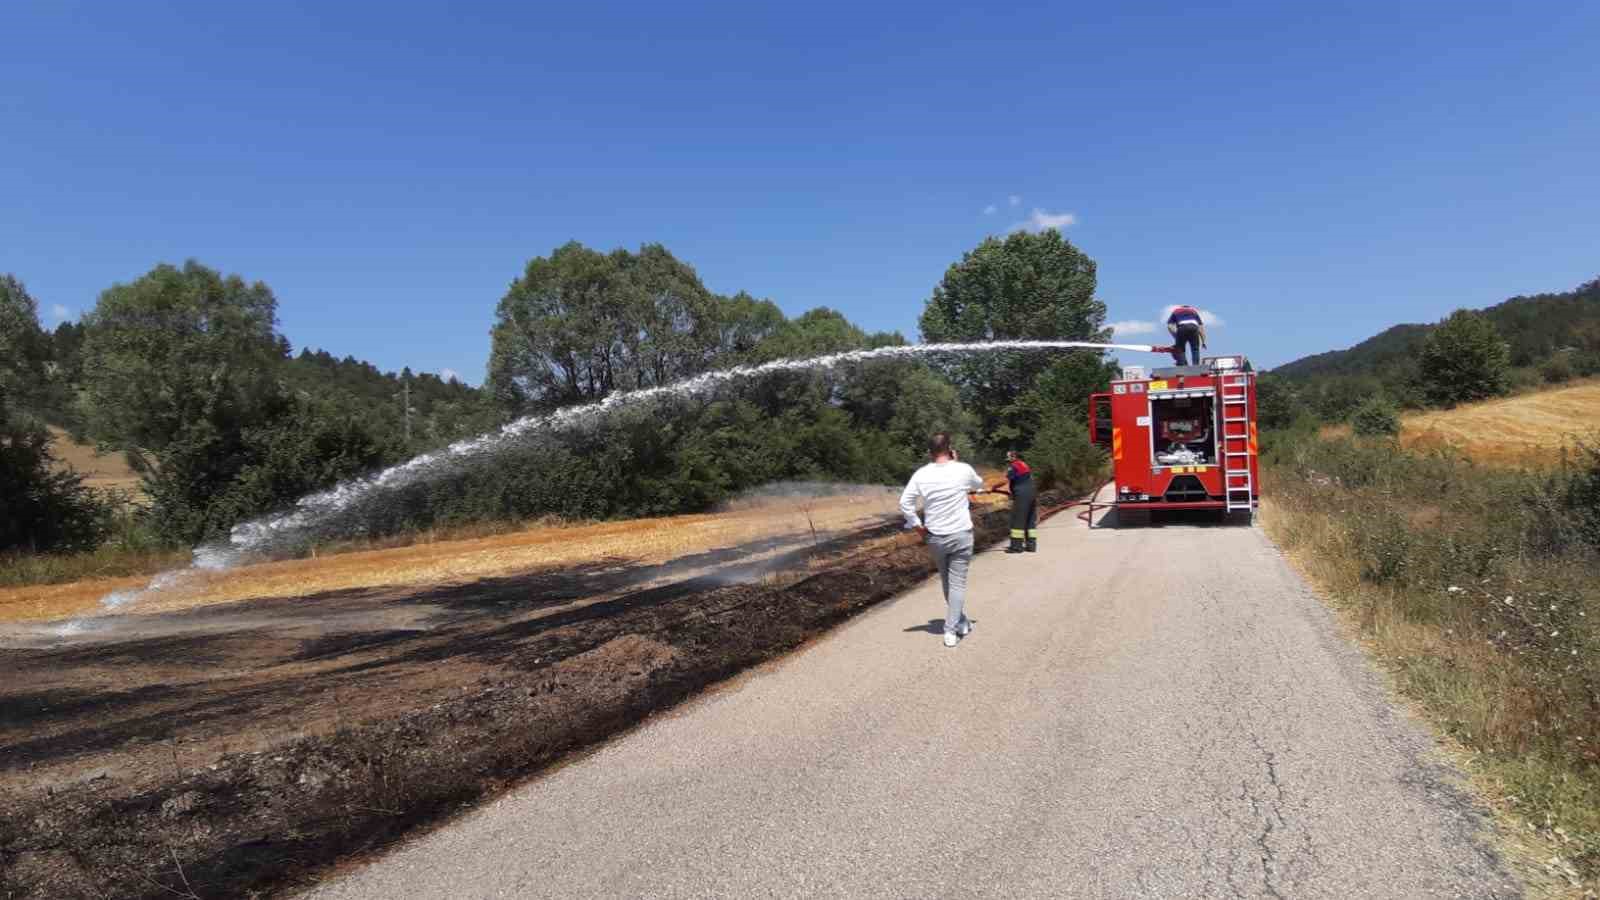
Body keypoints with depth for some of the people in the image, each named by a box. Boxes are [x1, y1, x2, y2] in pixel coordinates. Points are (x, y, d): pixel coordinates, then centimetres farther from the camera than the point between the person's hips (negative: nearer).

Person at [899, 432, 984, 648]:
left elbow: (905, 502, -8)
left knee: (947, 582, 19)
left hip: (934, 537, 2)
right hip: (961, 535, -2)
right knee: (957, 583, 3)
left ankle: (962, 623, 31)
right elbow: (979, 485, 13)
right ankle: (950, 631, -3)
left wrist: (917, 526, 1)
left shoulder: (921, 474, -5)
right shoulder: (963, 470, -9)